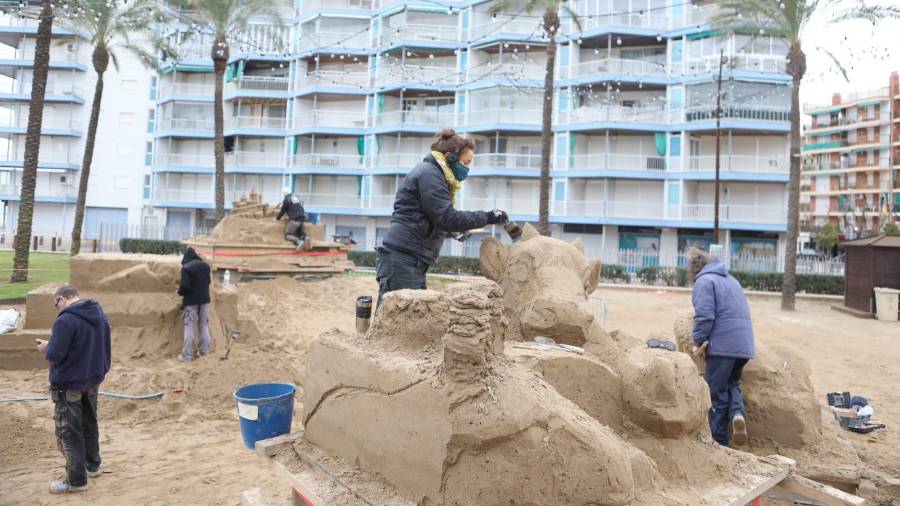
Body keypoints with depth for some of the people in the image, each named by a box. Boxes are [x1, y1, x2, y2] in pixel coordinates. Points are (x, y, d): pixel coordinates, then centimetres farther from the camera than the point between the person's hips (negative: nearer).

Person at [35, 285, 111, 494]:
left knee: (69, 432, 4)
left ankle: (76, 480, 11)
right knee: (89, 423, 22)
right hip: (93, 379, 8)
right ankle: (92, 465, 35)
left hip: (69, 384, -8)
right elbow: (103, 347, 12)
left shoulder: (65, 320, -23)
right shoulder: (100, 314, 4)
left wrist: (46, 347, -2)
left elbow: (55, 355, -22)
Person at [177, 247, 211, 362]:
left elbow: (185, 286, -20)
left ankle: (187, 355, 2)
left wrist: (180, 292, 0)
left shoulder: (186, 267, -15)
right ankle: (205, 351, 18)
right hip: (204, 299, 5)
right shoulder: (205, 265, 3)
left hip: (191, 301, -5)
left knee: (189, 327, 1)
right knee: (204, 325, 14)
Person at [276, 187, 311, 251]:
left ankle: (299, 242, -29)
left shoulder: (286, 199, -2)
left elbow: (282, 211, 6)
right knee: (301, 234, 14)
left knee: (288, 235, -2)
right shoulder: (297, 196, 17)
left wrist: (277, 218, 25)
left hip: (294, 219, -6)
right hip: (302, 218, 6)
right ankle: (306, 238, -23)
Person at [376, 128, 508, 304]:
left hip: (412, 262, 10)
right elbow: (447, 217, -18)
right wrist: (487, 217, -12)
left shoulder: (431, 173, 21)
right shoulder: (429, 173, -9)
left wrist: (453, 230, 14)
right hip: (402, 259, -10)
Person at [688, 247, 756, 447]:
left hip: (723, 345, -8)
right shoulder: (730, 279, 21)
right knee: (732, 383, 23)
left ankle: (719, 440, 10)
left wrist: (698, 342, -5)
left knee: (717, 392, 3)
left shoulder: (704, 281, -6)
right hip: (744, 343, 8)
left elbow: (705, 316, -17)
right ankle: (737, 413, -5)